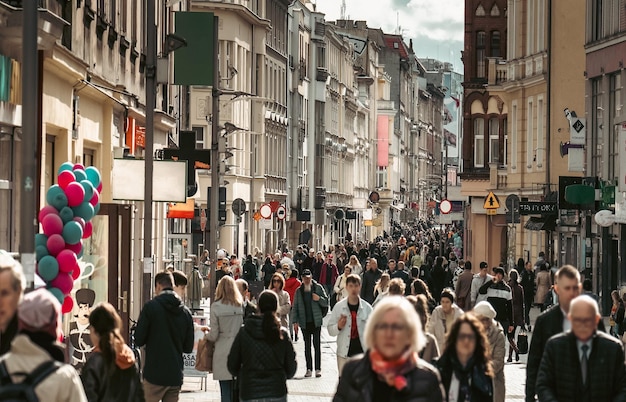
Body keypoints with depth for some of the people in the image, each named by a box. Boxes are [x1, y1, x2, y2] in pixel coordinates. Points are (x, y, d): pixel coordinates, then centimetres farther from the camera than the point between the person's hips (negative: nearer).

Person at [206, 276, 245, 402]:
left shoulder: (216, 306, -7)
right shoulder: (241, 305, 0)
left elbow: (214, 335, -5)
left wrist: (206, 335, 15)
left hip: (223, 352, -2)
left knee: (226, 391, 2)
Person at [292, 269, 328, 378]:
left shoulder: (318, 288, 1)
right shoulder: (299, 291, 7)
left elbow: (326, 303, 2)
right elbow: (295, 307, 8)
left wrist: (319, 299, -18)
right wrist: (295, 321, 0)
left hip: (316, 321, -2)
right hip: (305, 322, 2)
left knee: (317, 345, -3)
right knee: (307, 346, 6)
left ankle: (318, 369, -1)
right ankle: (309, 369, 9)